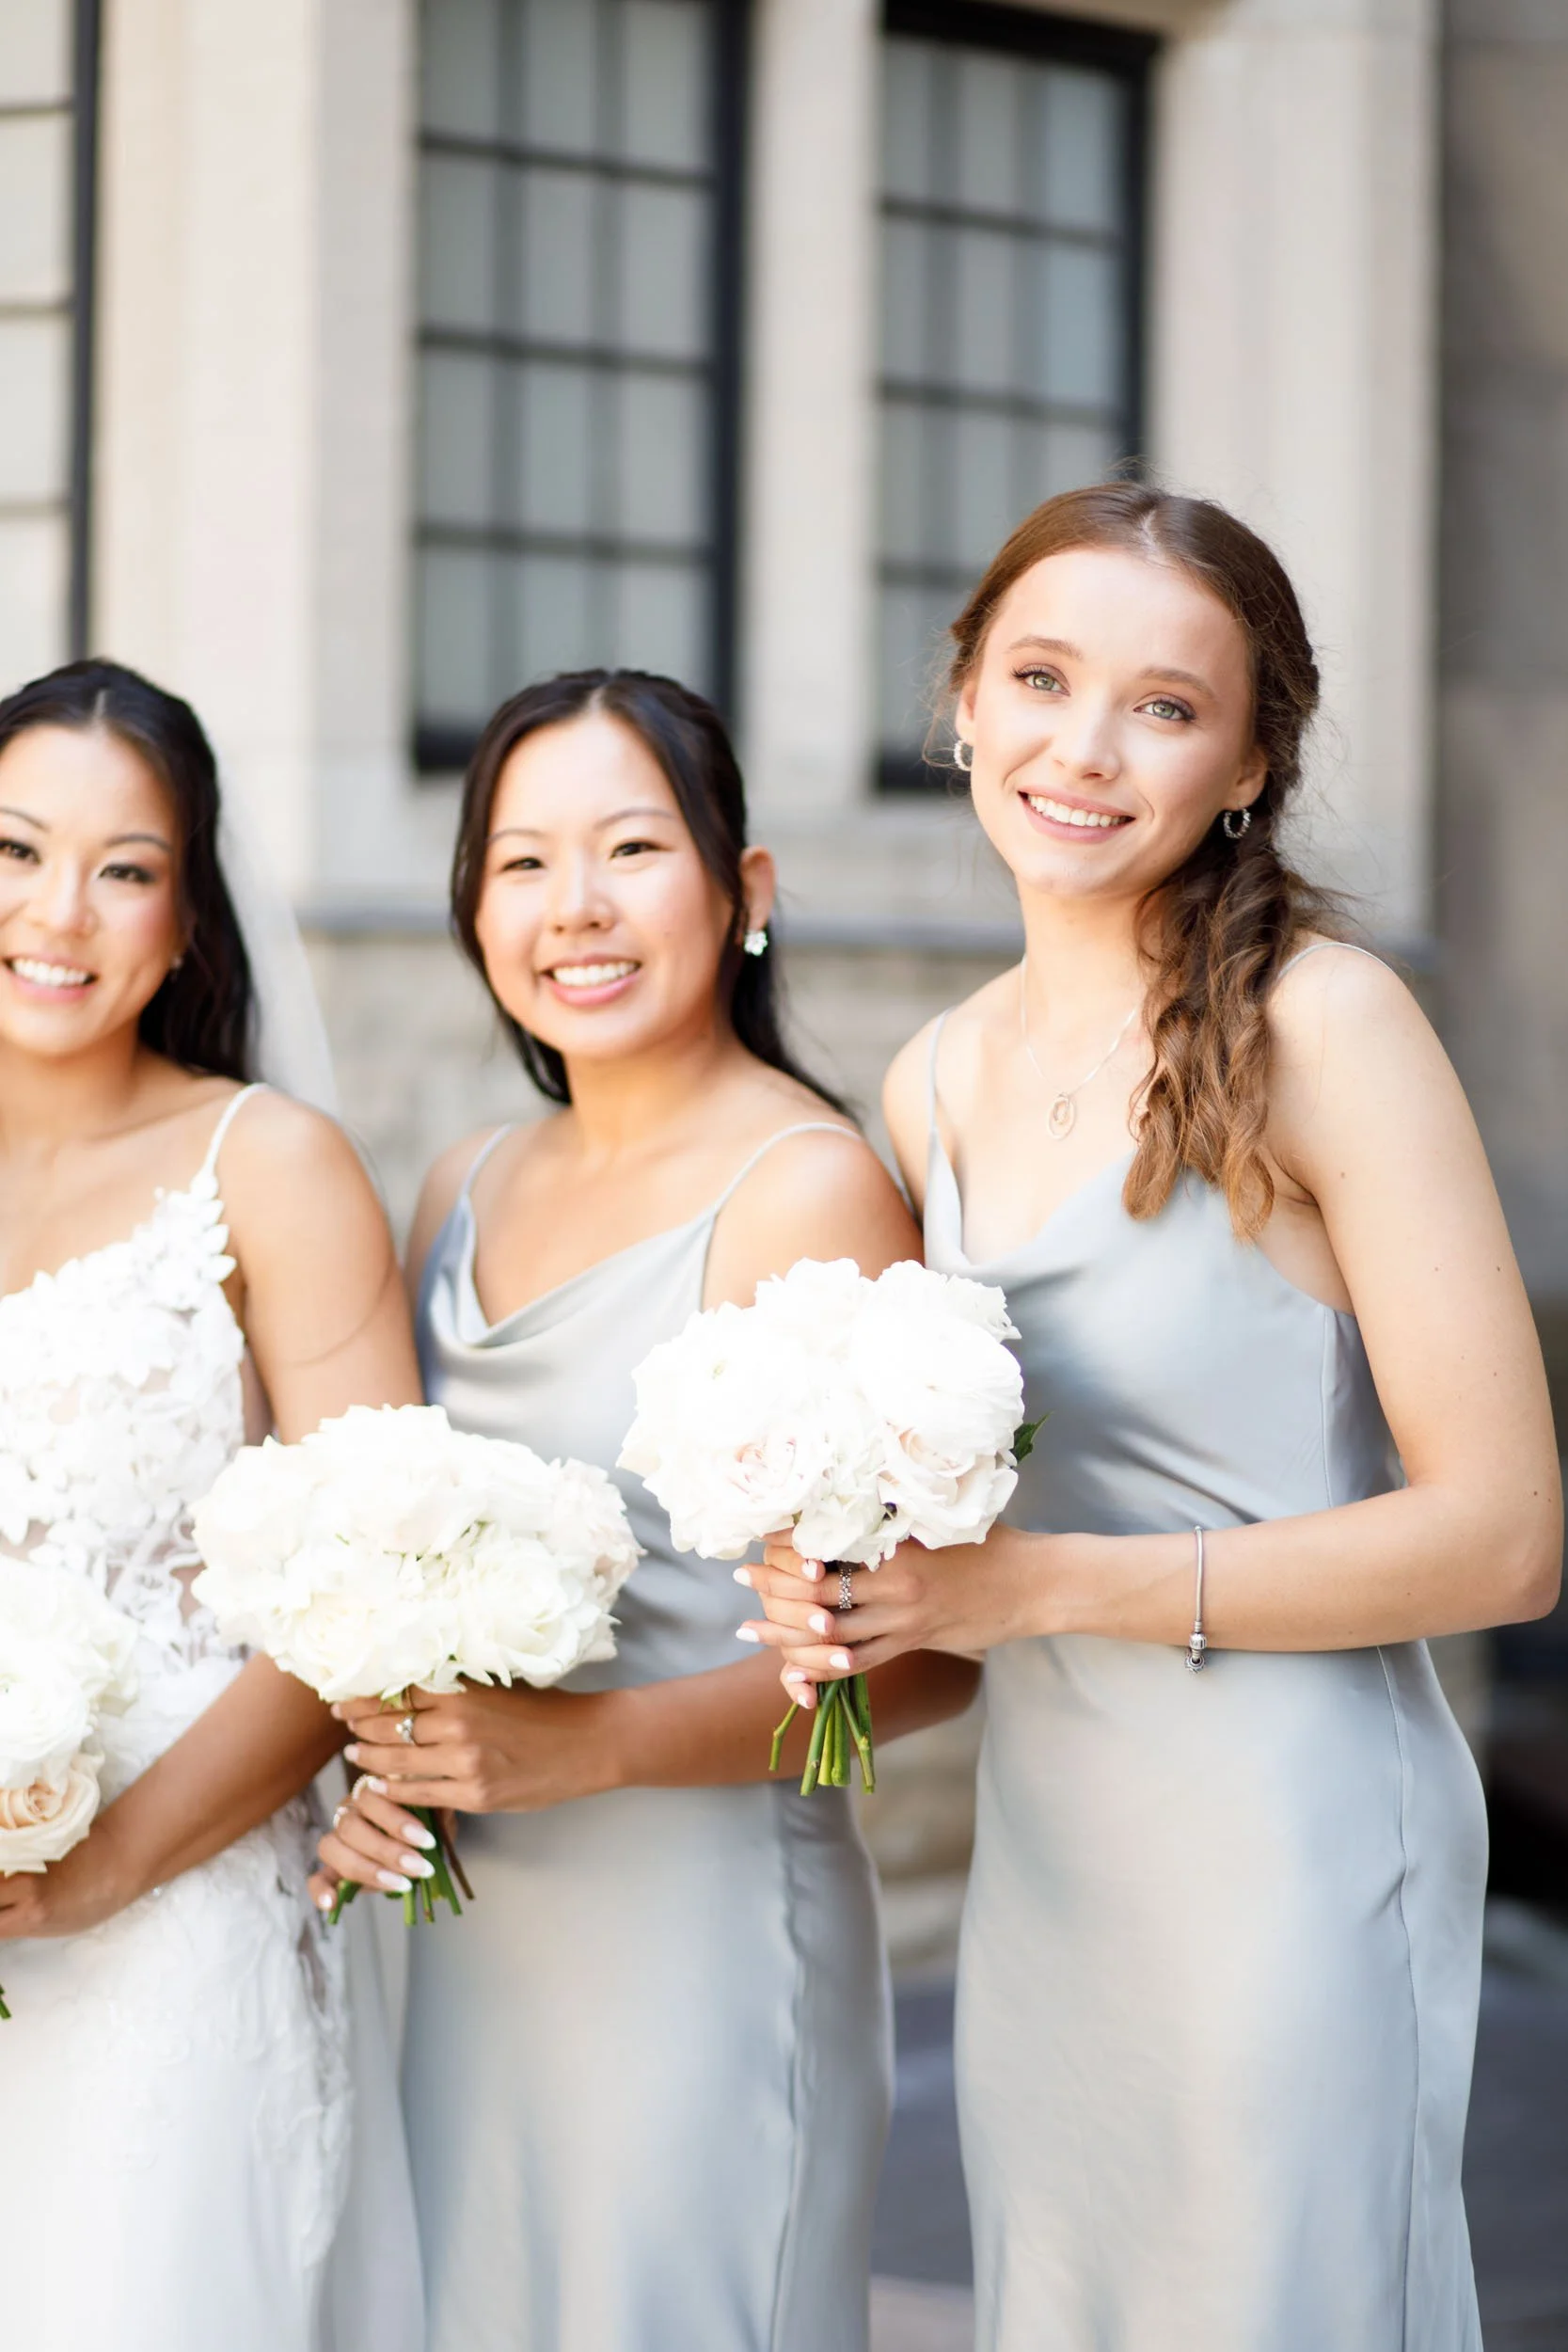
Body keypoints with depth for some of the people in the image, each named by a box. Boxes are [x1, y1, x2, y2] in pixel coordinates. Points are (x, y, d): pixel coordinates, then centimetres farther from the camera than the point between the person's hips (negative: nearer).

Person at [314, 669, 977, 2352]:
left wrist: (589, 1745, -23)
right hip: (460, 1946, 6)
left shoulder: (806, 1188, -12)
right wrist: (372, 1774, 1)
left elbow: (931, 1654, -14)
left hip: (700, 1942, -6)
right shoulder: (464, 1194, 10)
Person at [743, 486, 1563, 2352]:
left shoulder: (1317, 1025, -12)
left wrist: (1041, 1585, -17)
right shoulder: (934, 1088, 8)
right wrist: (851, 1598, -1)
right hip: (1037, 1849, 6)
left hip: (1285, 1847, -6)